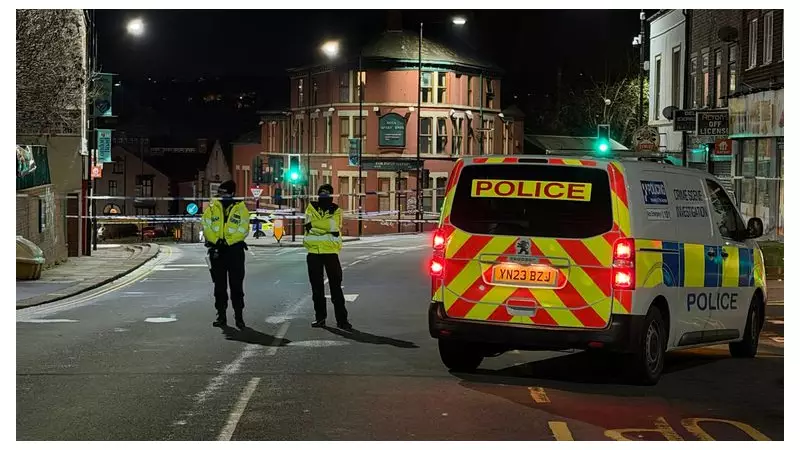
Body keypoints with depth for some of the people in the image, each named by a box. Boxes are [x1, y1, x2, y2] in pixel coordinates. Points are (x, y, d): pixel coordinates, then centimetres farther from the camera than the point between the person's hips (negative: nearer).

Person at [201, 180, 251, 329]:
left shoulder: (241, 208, 1)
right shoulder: (212, 207, 9)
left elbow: (243, 229, -8)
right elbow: (207, 227, 2)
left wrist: (227, 241, -18)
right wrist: (217, 241, -13)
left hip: (235, 249, -3)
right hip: (216, 250, 3)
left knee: (236, 285, -2)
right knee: (219, 285, 6)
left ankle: (239, 315, 1)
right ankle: (221, 315, 11)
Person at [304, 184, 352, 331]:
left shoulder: (336, 210, 3)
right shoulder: (311, 207, 5)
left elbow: (334, 226, -12)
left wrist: (314, 225, -12)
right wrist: (329, 230, -15)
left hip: (330, 252, -1)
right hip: (313, 252, 1)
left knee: (336, 286, -3)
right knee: (317, 286, 9)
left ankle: (341, 319, -1)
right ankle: (320, 317, 19)